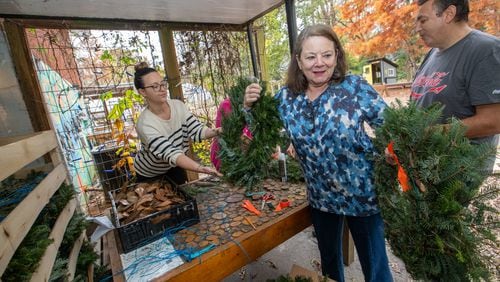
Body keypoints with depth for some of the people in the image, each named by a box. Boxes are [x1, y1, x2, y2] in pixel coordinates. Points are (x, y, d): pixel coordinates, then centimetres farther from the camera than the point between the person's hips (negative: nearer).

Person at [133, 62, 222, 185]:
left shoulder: (178, 105, -17)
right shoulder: (145, 124, -34)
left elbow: (196, 131, -21)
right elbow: (170, 153, -44)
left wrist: (217, 131, -42)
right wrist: (202, 169, -58)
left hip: (174, 167, 5)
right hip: (149, 175, -4)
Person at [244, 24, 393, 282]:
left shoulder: (355, 87, -13)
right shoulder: (286, 97, -5)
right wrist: (250, 105, -13)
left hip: (363, 195, -2)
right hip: (320, 198, 3)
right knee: (329, 260, 28)